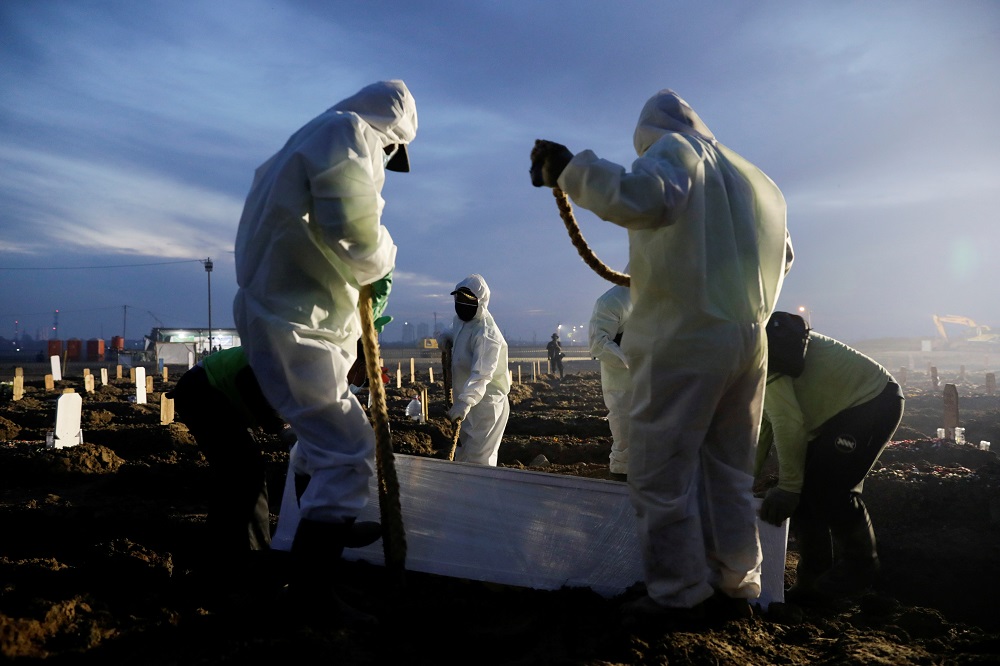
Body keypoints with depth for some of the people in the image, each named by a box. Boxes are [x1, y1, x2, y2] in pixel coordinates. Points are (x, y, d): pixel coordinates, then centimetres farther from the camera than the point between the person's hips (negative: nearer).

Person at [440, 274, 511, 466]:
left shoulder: (486, 333, -24)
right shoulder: (461, 320, 7)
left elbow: (481, 373, -36)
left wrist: (465, 402, -48)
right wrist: (448, 338, 10)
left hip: (486, 405, -10)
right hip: (469, 403, 10)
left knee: (478, 461, -9)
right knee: (463, 457, 20)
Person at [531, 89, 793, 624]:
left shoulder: (674, 149, -1)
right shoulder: (750, 176, 23)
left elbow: (641, 197, -25)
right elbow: (782, 254, 31)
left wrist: (569, 169, -20)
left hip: (684, 338, -8)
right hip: (748, 339, 8)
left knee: (662, 473, -3)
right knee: (729, 473, 14)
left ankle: (678, 596, 1)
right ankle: (735, 587, 20)